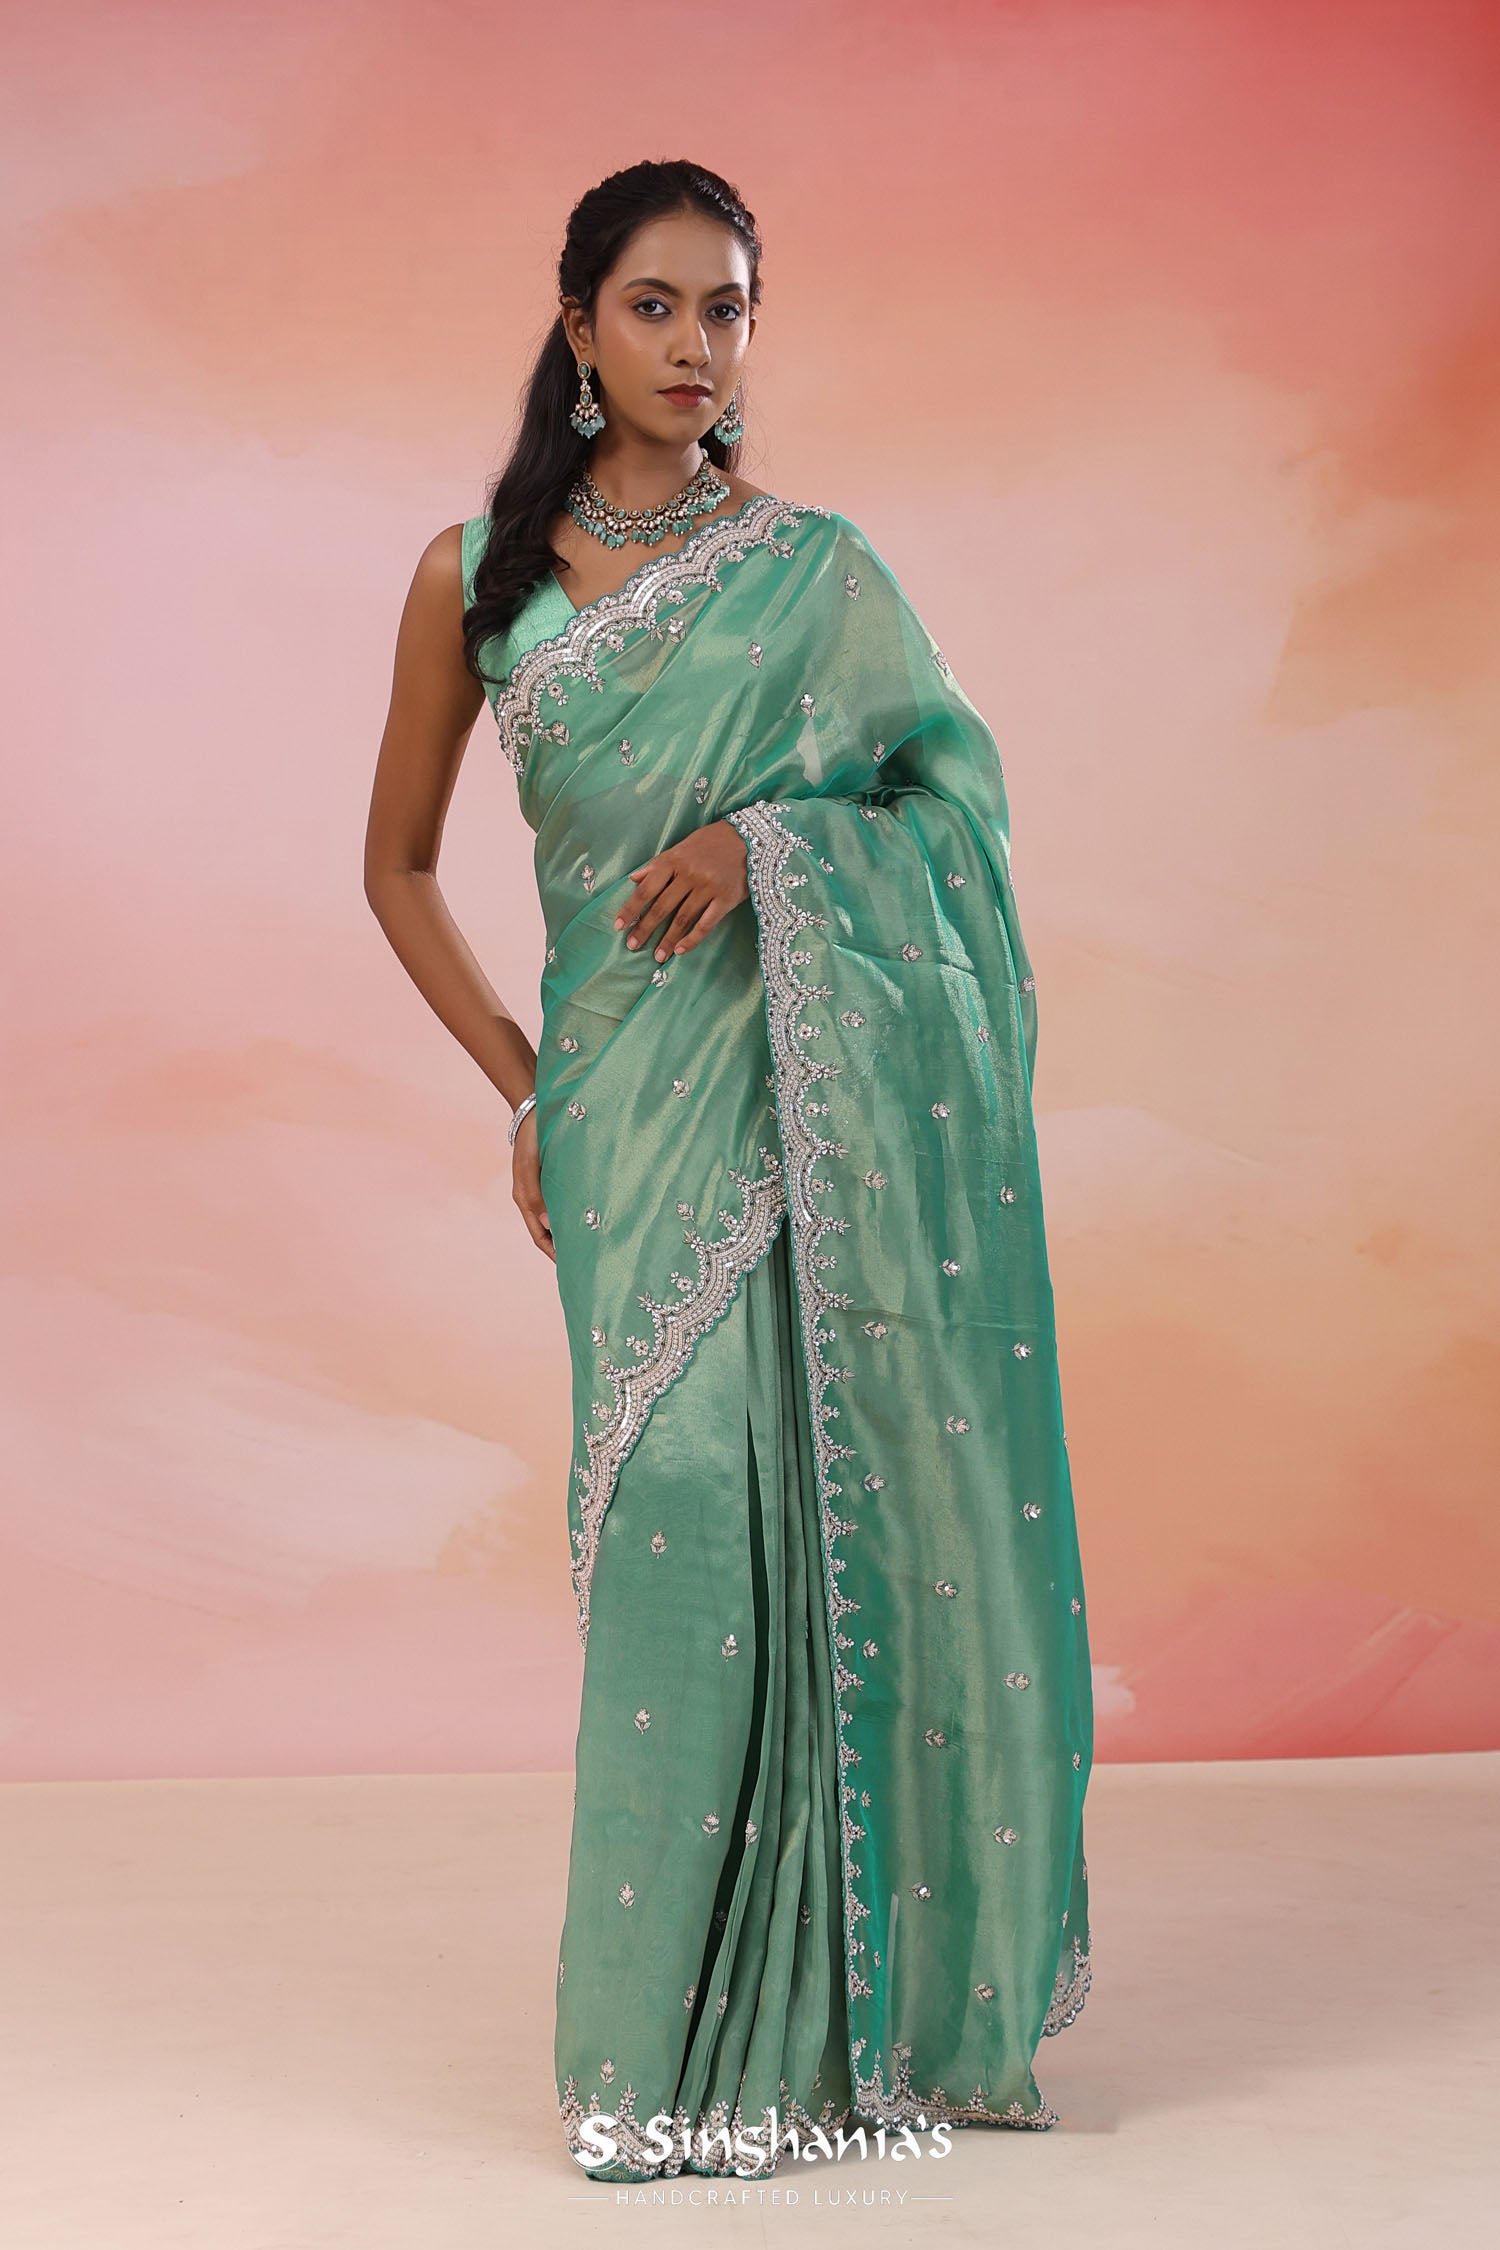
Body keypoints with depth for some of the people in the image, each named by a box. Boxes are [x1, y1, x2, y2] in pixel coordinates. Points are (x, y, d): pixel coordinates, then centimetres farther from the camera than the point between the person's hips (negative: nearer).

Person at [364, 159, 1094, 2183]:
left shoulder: (818, 564, 8)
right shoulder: (480, 572, 9)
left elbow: (962, 789, 6)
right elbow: (399, 867, 14)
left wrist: (771, 840, -11)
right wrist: (525, 1092, 6)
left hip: (835, 1081, 0)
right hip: (636, 1089, 0)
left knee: (864, 1488, -1)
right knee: (686, 1508, -5)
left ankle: (884, 1986, 13)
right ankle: (686, 2040, 6)